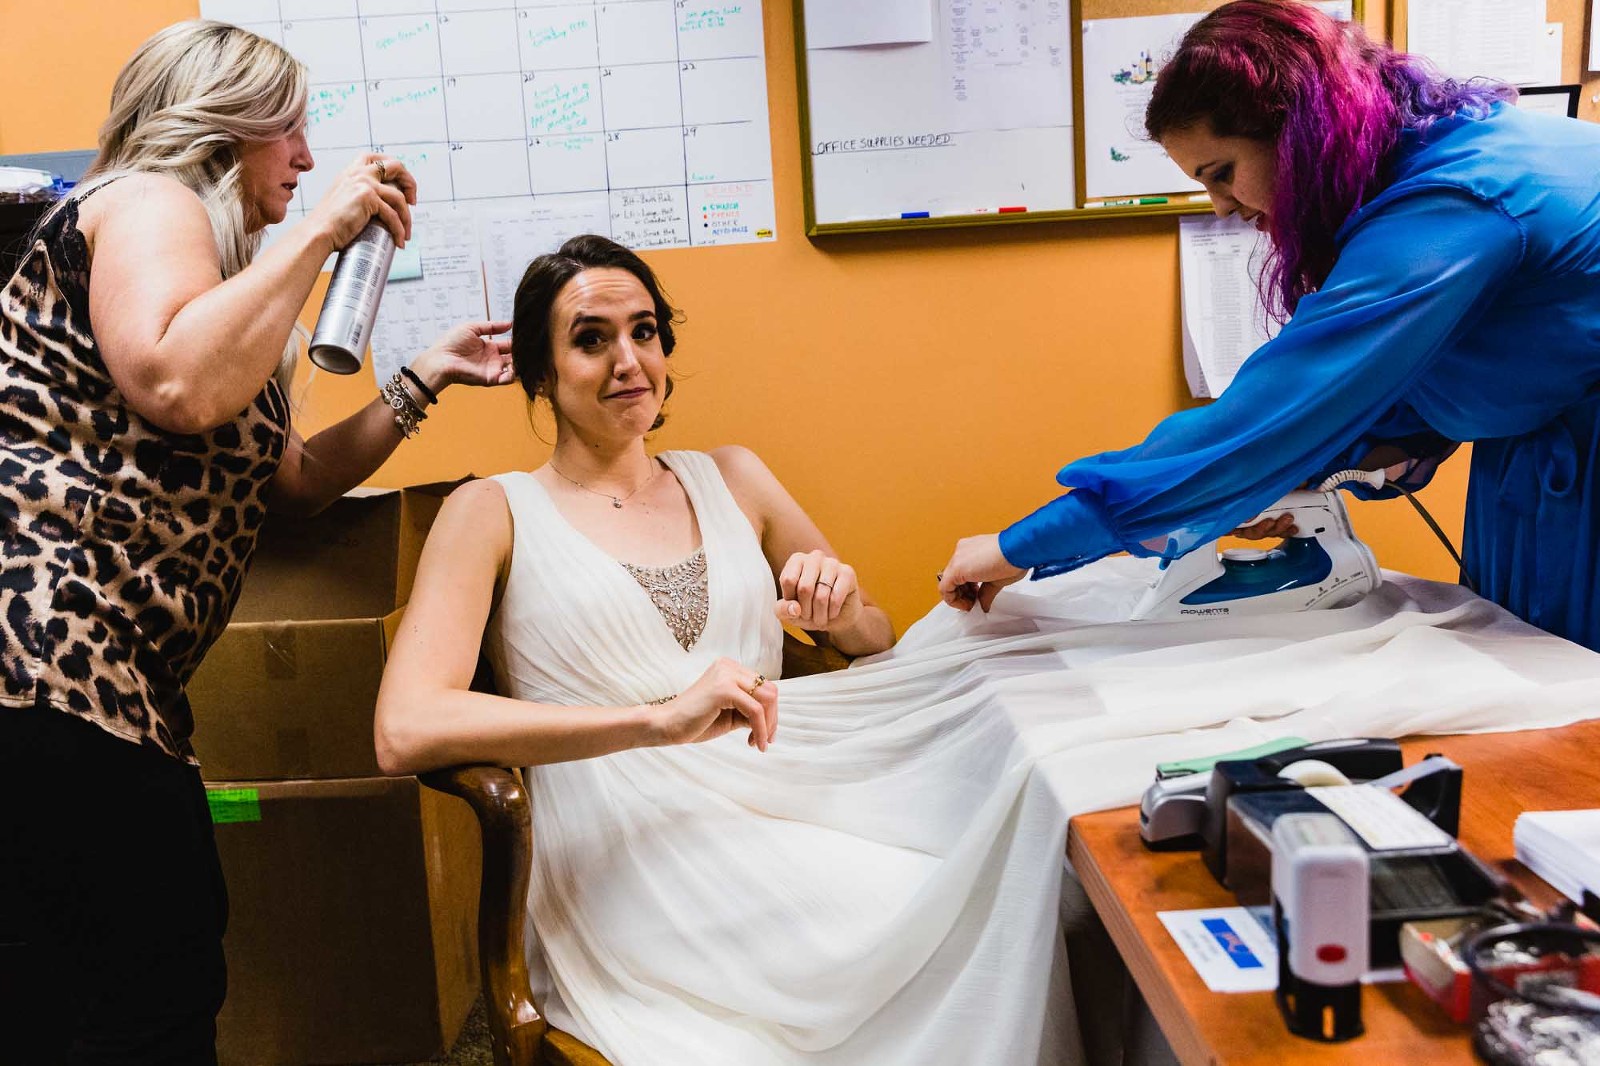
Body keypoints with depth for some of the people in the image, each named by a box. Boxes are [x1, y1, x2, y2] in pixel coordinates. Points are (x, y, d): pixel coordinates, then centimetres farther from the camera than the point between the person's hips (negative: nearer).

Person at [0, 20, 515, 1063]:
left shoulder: (207, 251, 27)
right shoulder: (149, 201, -2)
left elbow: (293, 479, 26)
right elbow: (180, 389, -25)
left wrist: (429, 377, 24)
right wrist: (321, 230, -14)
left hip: (96, 667, 11)